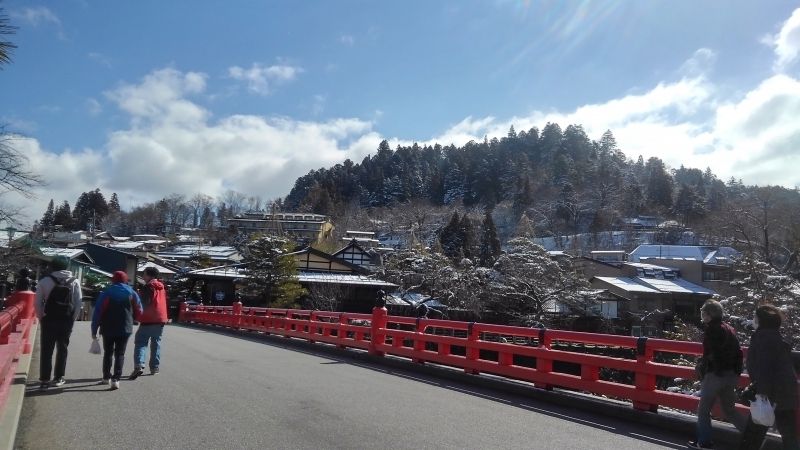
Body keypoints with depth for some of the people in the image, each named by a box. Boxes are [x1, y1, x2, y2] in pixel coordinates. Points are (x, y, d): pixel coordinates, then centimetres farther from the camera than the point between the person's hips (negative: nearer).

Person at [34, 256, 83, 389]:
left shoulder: (45, 281, -3)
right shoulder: (74, 282, 1)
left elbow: (37, 303, -4)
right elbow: (78, 303, -3)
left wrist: (41, 317, 7)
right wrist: (72, 319, 5)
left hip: (49, 320, -1)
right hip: (66, 321, 1)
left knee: (46, 350, 6)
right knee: (62, 349, 11)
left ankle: (44, 379, 7)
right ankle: (58, 378, 13)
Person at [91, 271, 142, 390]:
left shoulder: (106, 292, -2)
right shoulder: (131, 293, 2)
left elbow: (97, 312, -7)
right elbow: (139, 311, 3)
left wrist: (94, 330, -3)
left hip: (108, 329, 0)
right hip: (125, 329, 0)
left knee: (108, 353, 16)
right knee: (120, 354, 3)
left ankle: (106, 377, 21)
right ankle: (116, 379, -8)